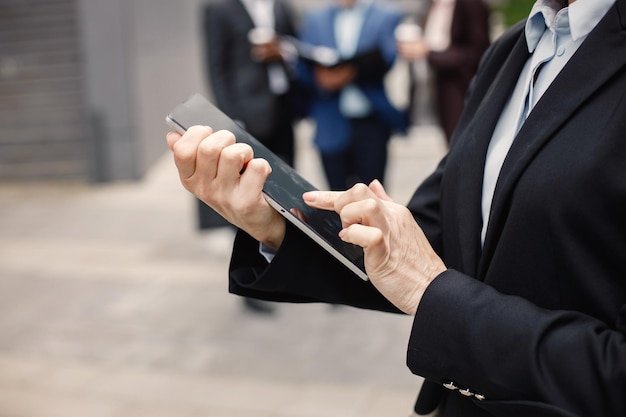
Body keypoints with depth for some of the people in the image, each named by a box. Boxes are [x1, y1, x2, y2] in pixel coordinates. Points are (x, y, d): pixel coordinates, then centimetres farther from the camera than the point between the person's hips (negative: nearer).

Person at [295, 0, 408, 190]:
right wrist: (320, 77, -14)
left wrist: (353, 70, -21)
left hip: (372, 124, -2)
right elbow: (303, 69, 8)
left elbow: (386, 58, -8)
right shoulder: (315, 20, 15)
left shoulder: (388, 18, 7)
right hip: (332, 128, 2)